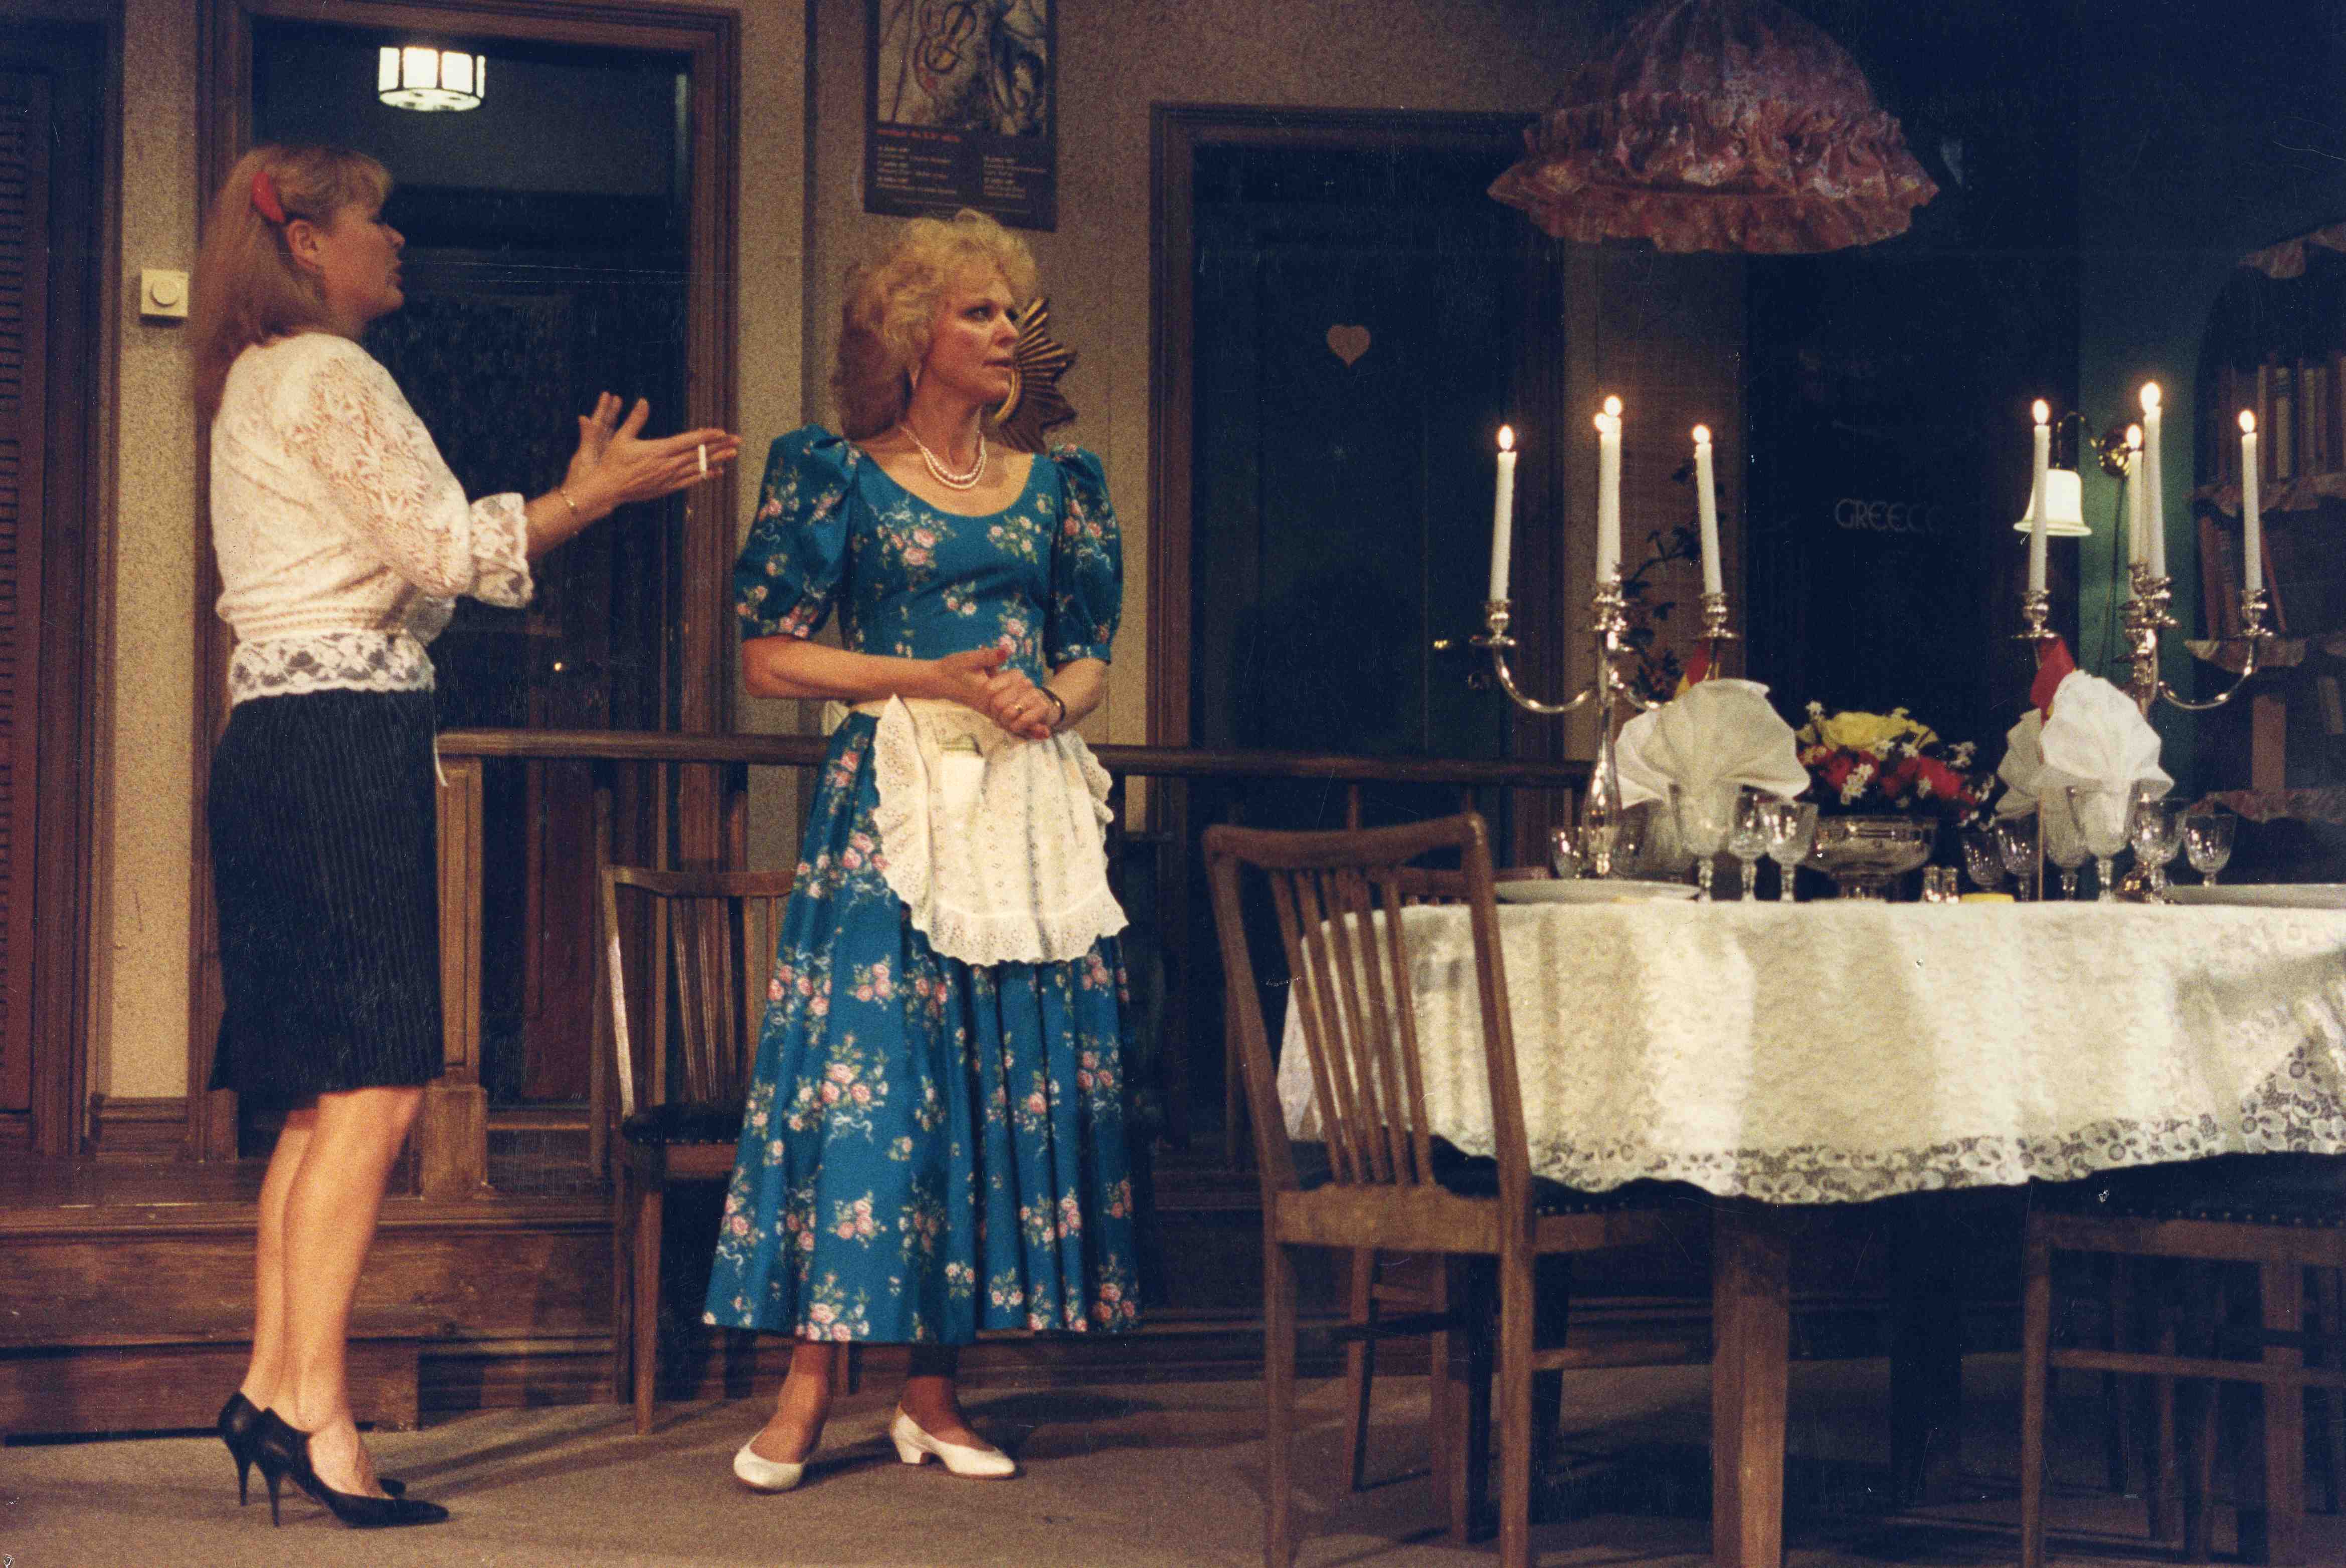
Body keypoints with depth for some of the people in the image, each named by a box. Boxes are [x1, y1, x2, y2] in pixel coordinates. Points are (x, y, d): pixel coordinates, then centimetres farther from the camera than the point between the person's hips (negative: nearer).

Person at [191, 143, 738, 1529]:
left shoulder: (261, 382, 23)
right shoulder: (330, 375, -8)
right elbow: (442, 547, -12)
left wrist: (574, 496, 23)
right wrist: (599, 492, -2)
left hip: (281, 741, 10)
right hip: (344, 743, -10)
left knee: (328, 1091, 11)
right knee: (374, 1089, -11)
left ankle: (273, 1388, 12)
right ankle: (315, 1408, -12)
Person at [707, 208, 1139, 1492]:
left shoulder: (1052, 484, 15)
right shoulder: (841, 475, 2)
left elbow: (1092, 659, 17)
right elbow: (768, 657, -3)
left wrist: (1045, 700, -7)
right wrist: (933, 679, -12)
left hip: (1025, 810, 5)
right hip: (889, 804, -4)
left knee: (1004, 1075, 1)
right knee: (863, 1068, -11)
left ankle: (932, 1395, 8)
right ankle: (808, 1390, -5)